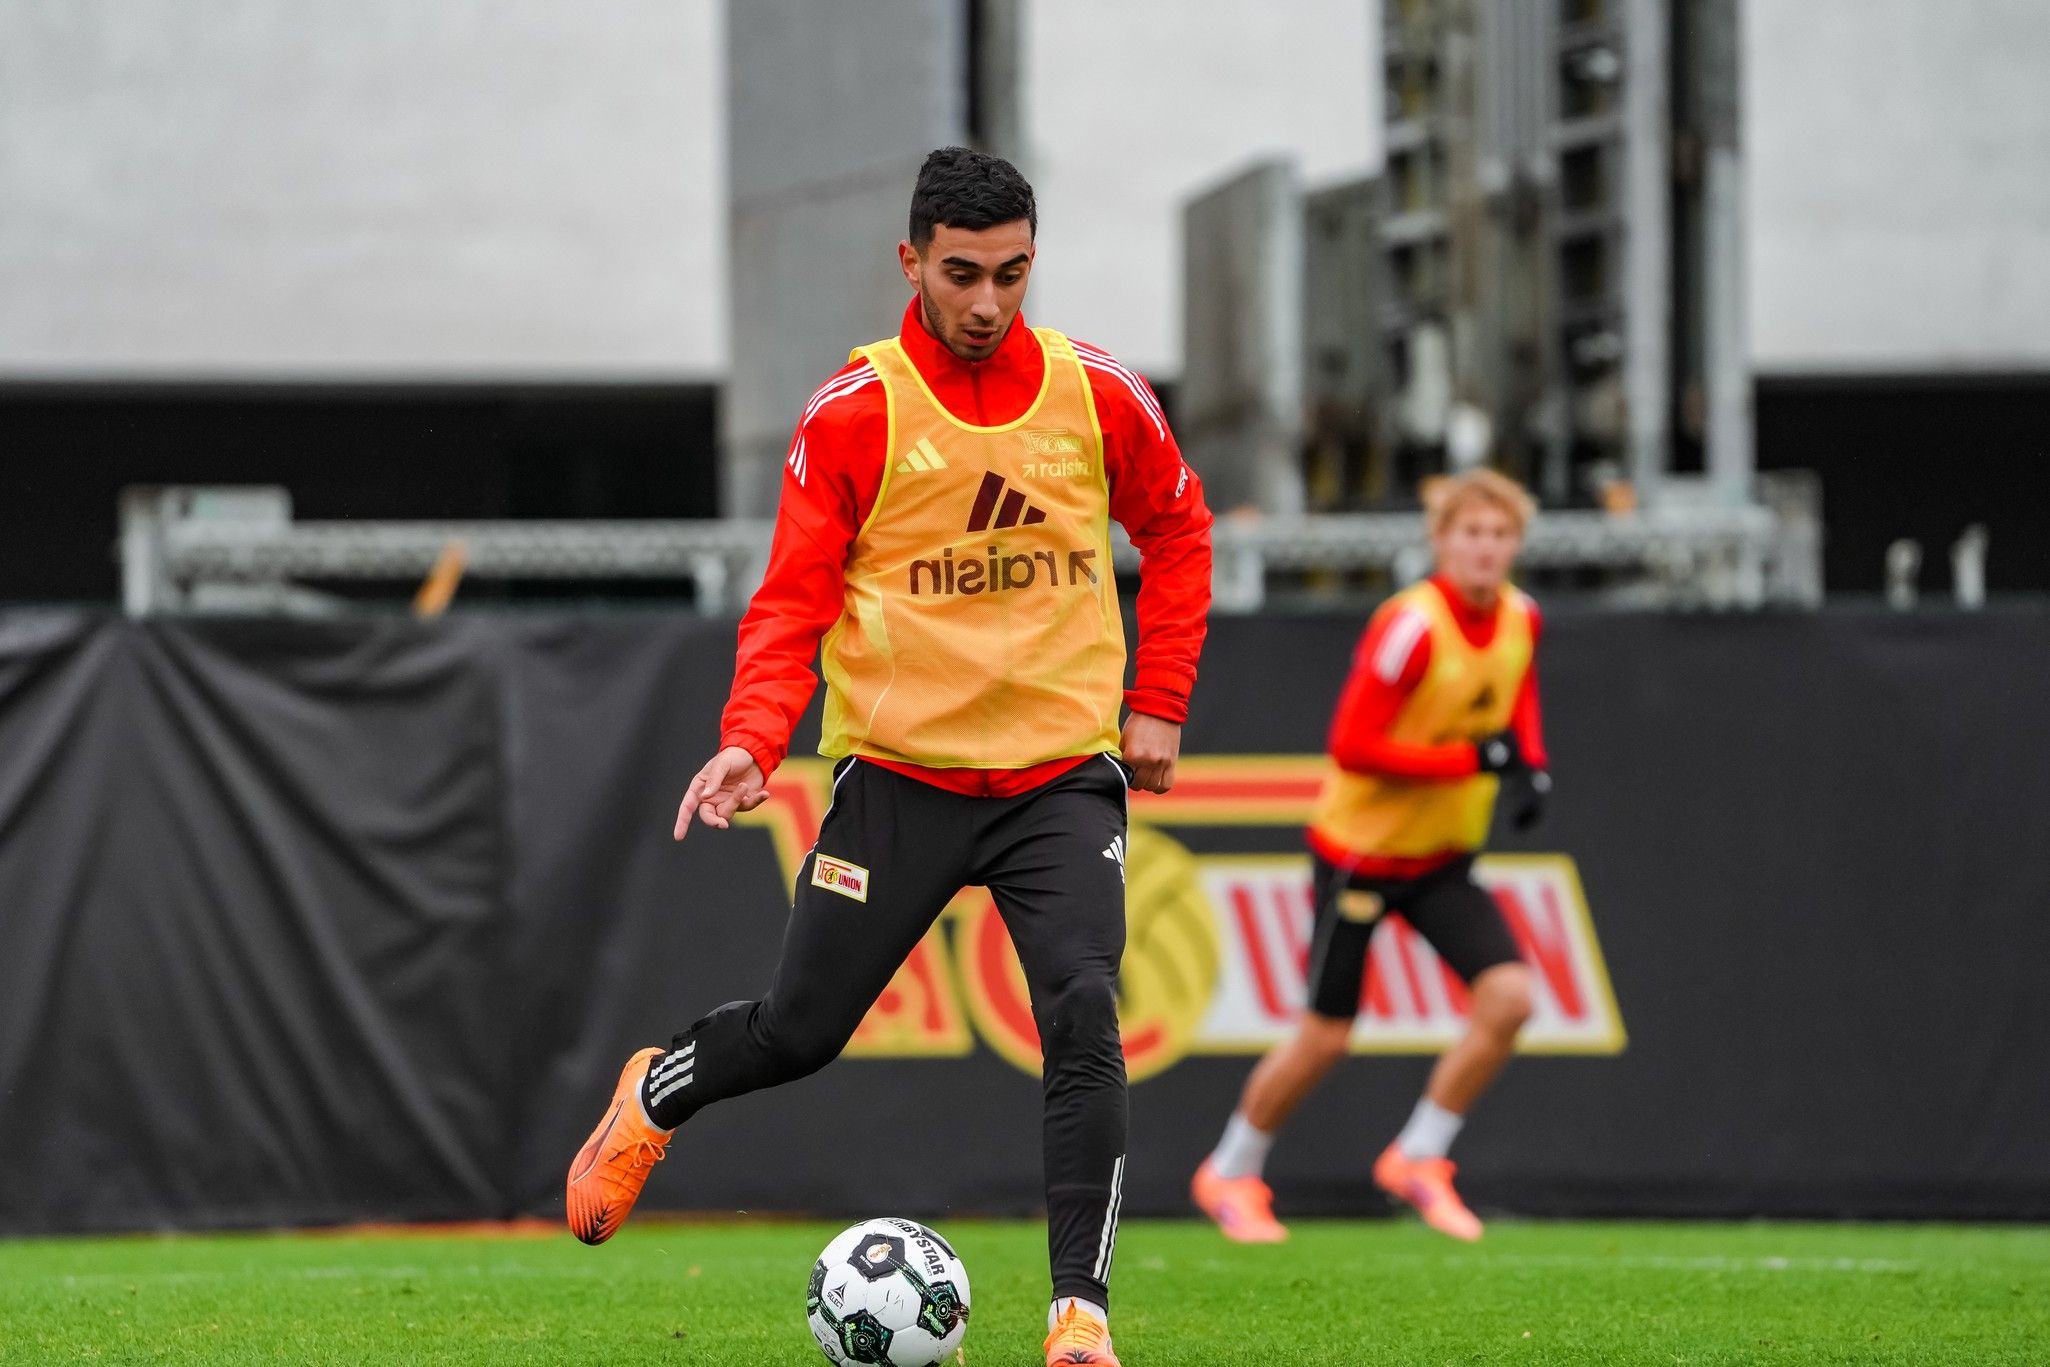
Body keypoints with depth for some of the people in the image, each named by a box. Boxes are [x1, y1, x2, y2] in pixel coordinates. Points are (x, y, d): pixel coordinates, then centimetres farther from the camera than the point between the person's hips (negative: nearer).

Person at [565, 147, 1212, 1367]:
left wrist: (1157, 706, 7)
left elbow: (1178, 535, 15)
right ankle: (653, 1098, 41)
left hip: (1066, 776, 1)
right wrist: (753, 739, -20)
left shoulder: (1100, 398, -1)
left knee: (1084, 1024, -18)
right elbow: (794, 600, -5)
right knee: (800, 1031, 8)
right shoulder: (853, 414, -7)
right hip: (899, 773, -1)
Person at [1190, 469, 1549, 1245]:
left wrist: (1530, 766, 2)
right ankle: (1231, 1173, 23)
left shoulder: (1520, 620, -2)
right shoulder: (1411, 627, -24)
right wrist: (1473, 760, -26)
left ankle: (1417, 1159, 4)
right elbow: (1351, 746, -26)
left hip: (1444, 858, 6)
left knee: (1509, 997, -12)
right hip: (1361, 850, -6)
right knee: (1326, 1035, 0)